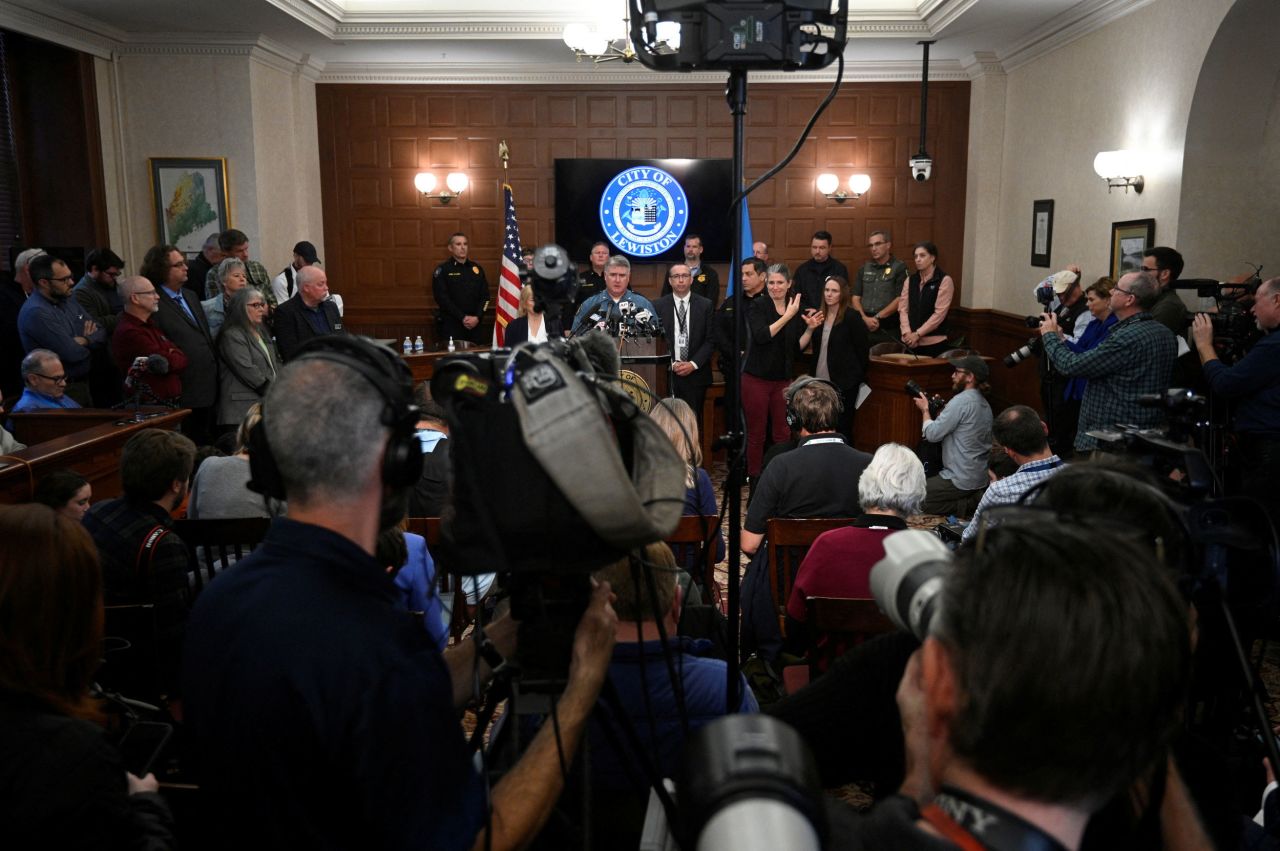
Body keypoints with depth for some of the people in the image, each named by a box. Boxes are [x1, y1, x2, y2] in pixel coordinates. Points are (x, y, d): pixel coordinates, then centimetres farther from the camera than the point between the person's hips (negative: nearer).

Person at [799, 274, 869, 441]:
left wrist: (857, 377, -3)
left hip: (844, 385, -6)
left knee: (842, 430, 0)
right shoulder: (819, 318, 8)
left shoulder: (852, 319, -9)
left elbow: (863, 351, -7)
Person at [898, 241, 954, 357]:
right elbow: (902, 309, 5)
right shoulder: (910, 280, 11)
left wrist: (917, 334, -13)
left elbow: (939, 313, -10)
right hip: (910, 342, 4)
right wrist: (907, 333, -10)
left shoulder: (944, 280, -3)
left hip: (933, 342, -4)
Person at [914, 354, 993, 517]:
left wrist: (925, 410, 0)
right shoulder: (983, 403, 12)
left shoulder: (961, 401, -18)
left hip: (961, 480, -9)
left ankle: (968, 505, -7)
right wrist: (942, 412, 10)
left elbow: (932, 435, -16)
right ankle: (974, 499, 8)